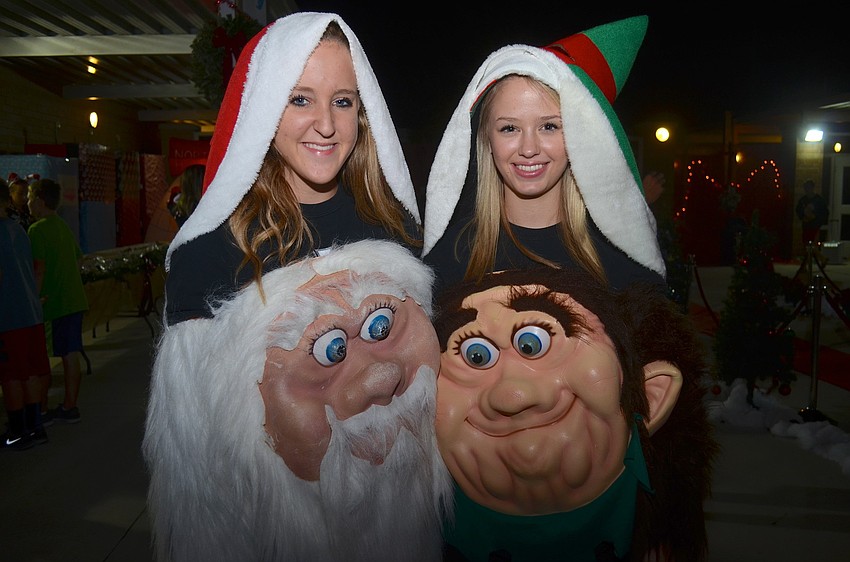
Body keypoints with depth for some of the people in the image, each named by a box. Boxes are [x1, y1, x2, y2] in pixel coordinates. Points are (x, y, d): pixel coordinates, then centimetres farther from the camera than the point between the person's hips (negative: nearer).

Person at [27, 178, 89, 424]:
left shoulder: (37, 229, -12)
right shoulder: (64, 227, 11)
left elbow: (39, 269, -18)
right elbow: (78, 259, 16)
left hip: (51, 303, -7)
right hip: (75, 300, 7)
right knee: (71, 356, 10)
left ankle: (42, 410, 11)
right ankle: (69, 407, 17)